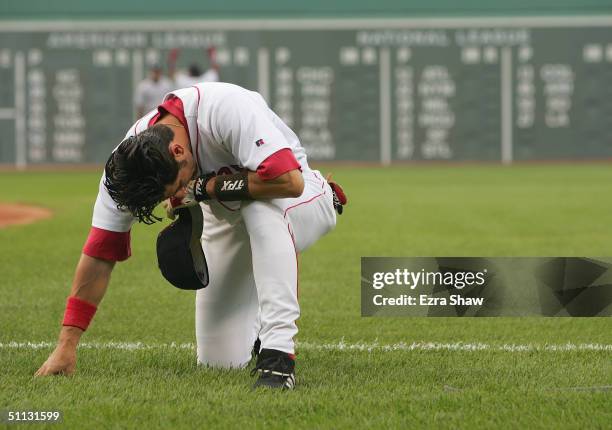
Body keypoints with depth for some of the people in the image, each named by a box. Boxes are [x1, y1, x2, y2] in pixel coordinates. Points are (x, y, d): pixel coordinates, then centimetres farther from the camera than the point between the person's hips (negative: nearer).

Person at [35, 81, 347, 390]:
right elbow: (100, 251, -19)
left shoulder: (225, 109, -37)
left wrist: (204, 188, -32)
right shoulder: (126, 164, -21)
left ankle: (278, 355, -36)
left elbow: (289, 181, -42)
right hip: (225, 218, 5)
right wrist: (66, 345, -22)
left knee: (262, 209, -41)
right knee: (219, 360, -3)